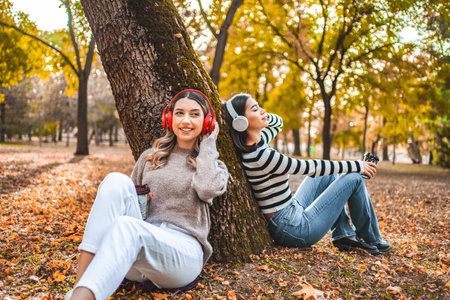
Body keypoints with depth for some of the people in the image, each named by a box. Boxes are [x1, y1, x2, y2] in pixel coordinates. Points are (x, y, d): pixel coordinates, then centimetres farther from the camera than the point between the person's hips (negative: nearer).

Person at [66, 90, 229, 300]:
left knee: (127, 227, -35)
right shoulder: (150, 157, 19)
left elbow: (208, 189, -13)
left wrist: (208, 145, 0)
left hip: (183, 252, -3)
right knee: (117, 180, -22)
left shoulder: (213, 165, 12)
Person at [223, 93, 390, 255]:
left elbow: (278, 123, 21)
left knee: (327, 175, 22)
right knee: (354, 179, -2)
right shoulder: (260, 155, -26)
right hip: (294, 230, -9)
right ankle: (373, 242, 19)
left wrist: (260, 116, -1)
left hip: (293, 214, 9)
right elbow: (309, 167, -17)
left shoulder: (257, 143, 2)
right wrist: (357, 165, -5)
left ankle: (343, 234, 23)